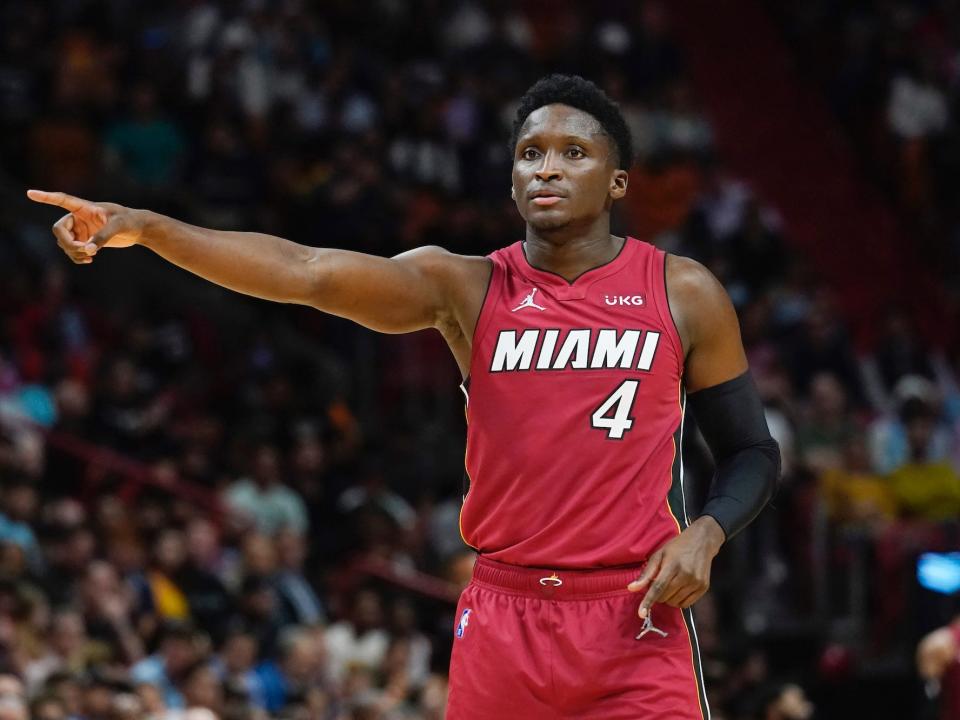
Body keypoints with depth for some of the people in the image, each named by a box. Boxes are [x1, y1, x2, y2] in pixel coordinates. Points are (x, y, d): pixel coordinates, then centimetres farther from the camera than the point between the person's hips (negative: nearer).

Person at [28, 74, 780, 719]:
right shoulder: (467, 288, 2)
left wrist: (705, 533, -11)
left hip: (637, 623, -2)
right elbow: (306, 271, -11)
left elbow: (752, 452, 10)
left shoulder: (683, 294, 2)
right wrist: (143, 227, -24)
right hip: (504, 618, 2)